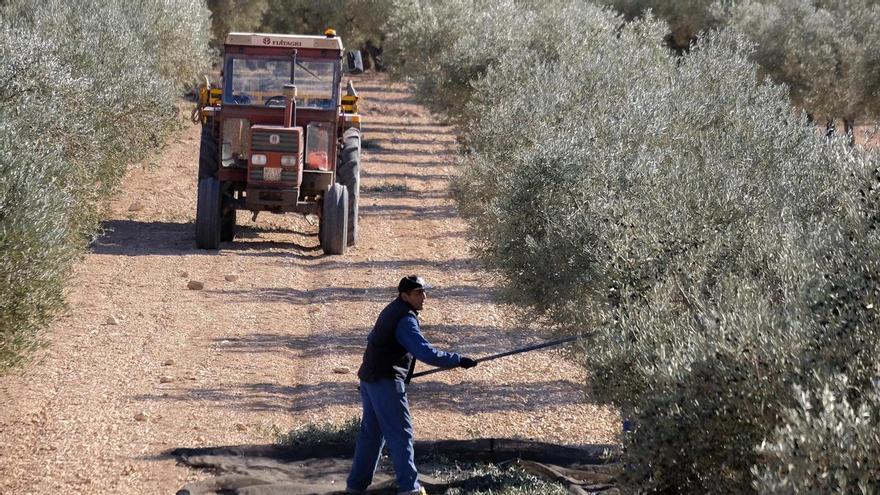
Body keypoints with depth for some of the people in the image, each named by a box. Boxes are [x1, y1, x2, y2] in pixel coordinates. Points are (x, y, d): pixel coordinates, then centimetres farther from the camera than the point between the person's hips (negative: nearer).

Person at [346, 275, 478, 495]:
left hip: (369, 378, 10)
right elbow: (425, 352, -25)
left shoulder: (391, 311, 15)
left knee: (371, 431, 15)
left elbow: (373, 339, 28)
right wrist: (458, 360, -20)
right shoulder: (405, 318, -17)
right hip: (386, 381, -10)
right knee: (401, 433, -5)